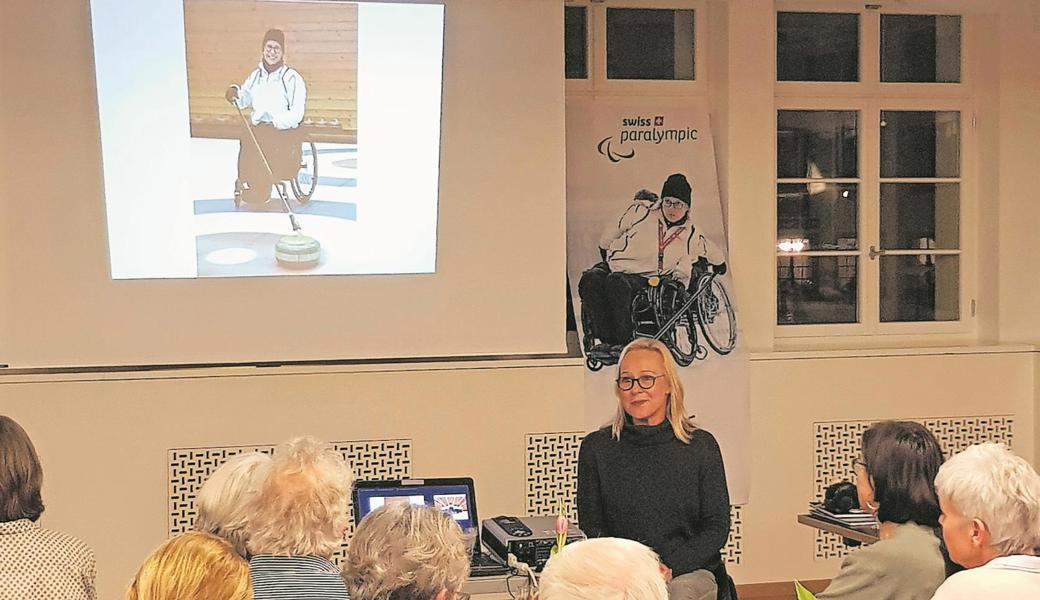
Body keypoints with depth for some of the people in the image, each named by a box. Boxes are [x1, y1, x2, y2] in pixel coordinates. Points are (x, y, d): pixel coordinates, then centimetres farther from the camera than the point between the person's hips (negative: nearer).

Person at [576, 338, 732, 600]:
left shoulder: (701, 446, 5)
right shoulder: (597, 447, 6)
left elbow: (716, 528, 3)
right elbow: (591, 527, 6)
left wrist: (670, 566, -12)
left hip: (690, 571, 0)